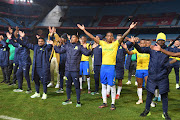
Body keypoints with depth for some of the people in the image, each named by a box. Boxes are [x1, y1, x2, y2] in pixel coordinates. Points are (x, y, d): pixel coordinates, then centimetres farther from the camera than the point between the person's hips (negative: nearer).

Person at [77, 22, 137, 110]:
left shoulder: (115, 44, 1)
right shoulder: (102, 43, 8)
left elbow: (123, 37, -10)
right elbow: (92, 37, 8)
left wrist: (130, 29, -23)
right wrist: (84, 30, 6)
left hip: (111, 66, -3)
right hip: (103, 66, 4)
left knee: (112, 85, 1)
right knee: (103, 85, 10)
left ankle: (113, 103, 12)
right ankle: (104, 103, 22)